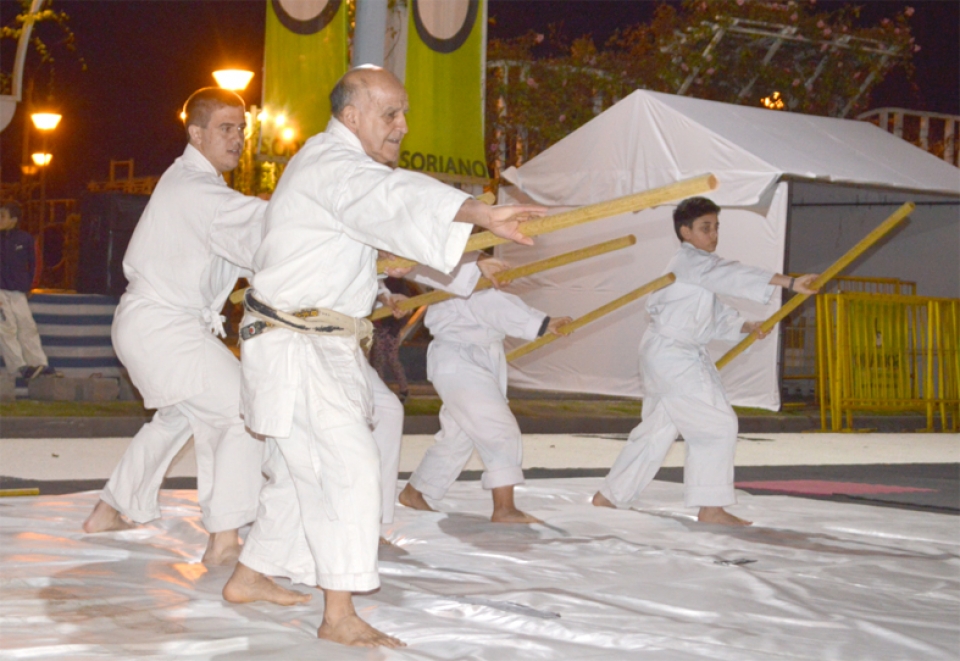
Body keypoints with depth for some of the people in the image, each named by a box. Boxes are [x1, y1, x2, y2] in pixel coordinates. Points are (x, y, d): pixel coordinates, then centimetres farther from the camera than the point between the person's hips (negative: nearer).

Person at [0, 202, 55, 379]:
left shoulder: (25, 239, 2)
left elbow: (32, 264, 14)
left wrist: (26, 286, 10)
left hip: (17, 292, 1)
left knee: (27, 326, -1)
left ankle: (40, 364, -2)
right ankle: (19, 366, -12)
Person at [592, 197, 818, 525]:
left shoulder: (698, 267, 18)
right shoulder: (691, 261, -14)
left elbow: (716, 317, 23)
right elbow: (736, 276, -28)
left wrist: (746, 326, 7)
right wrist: (790, 283, -35)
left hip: (663, 353, 11)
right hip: (673, 355, -11)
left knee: (657, 428, 19)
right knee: (717, 424, -10)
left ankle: (609, 496, 27)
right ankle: (711, 507, -6)